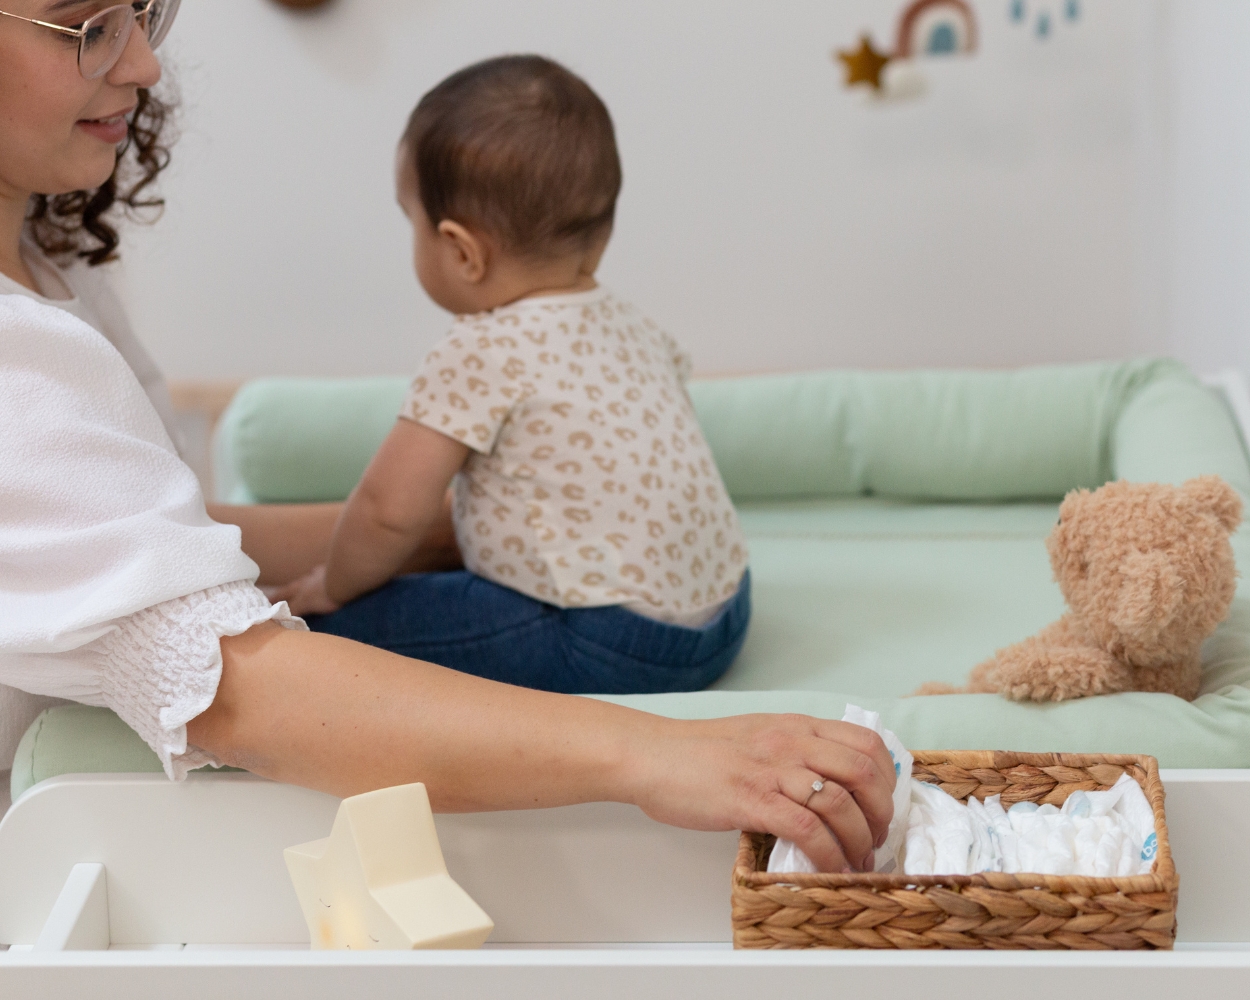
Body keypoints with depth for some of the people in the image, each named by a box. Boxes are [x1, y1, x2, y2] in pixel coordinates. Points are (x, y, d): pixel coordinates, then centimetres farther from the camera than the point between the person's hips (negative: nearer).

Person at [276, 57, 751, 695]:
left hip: (606, 650, -9)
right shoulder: (634, 330, 10)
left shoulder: (480, 357, -14)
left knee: (332, 630, -6)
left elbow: (391, 510, -13)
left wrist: (335, 587, 9)